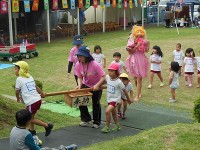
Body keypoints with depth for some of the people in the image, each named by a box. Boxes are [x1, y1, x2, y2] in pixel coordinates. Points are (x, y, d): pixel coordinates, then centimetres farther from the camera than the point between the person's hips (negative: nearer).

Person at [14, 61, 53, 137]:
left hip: (31, 102, -8)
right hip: (38, 99, 8)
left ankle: (47, 126, 6)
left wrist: (18, 98, 22)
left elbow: (17, 91, 1)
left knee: (31, 119, 7)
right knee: (30, 116, 24)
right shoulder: (30, 77, 14)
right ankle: (32, 130, 33)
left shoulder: (19, 79, -8)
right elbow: (36, 87, 23)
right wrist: (42, 94, 36)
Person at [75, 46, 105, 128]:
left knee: (96, 104, 5)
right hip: (85, 85, 5)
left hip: (97, 86, -4)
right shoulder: (78, 65, -18)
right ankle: (86, 119, 20)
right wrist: (79, 85, -25)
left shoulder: (95, 65, -32)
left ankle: (96, 122, 23)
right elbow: (80, 77, -7)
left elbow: (103, 77, -29)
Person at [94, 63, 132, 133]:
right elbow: (103, 80, 15)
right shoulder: (107, 77, -8)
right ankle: (117, 125, 39)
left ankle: (107, 126, -8)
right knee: (113, 113, 21)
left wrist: (128, 99, 2)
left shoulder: (118, 82, -21)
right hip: (109, 99, 7)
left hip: (115, 99, -7)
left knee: (107, 111, -22)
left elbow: (124, 90, -9)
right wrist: (97, 85, 0)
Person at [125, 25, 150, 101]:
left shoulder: (144, 41, -3)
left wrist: (148, 44, -9)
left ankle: (137, 95, 3)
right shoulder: (132, 41, -5)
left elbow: (146, 50, 5)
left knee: (139, 78, -3)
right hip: (134, 60, 1)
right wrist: (136, 46, -23)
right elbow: (130, 51, -13)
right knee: (135, 78, 12)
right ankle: (139, 92, 38)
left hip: (141, 60, -1)